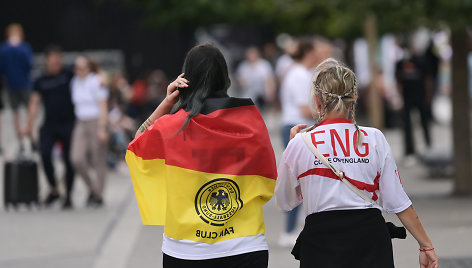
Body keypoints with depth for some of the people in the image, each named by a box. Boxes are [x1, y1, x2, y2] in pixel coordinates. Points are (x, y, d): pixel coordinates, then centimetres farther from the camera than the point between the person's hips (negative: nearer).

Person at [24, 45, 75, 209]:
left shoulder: (69, 75, 3)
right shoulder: (41, 82, 9)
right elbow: (34, 103, 7)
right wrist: (29, 125, -1)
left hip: (68, 124, -1)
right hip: (49, 125, 1)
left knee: (68, 160, 1)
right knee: (45, 153, -16)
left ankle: (68, 196, 13)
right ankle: (54, 190, 2)